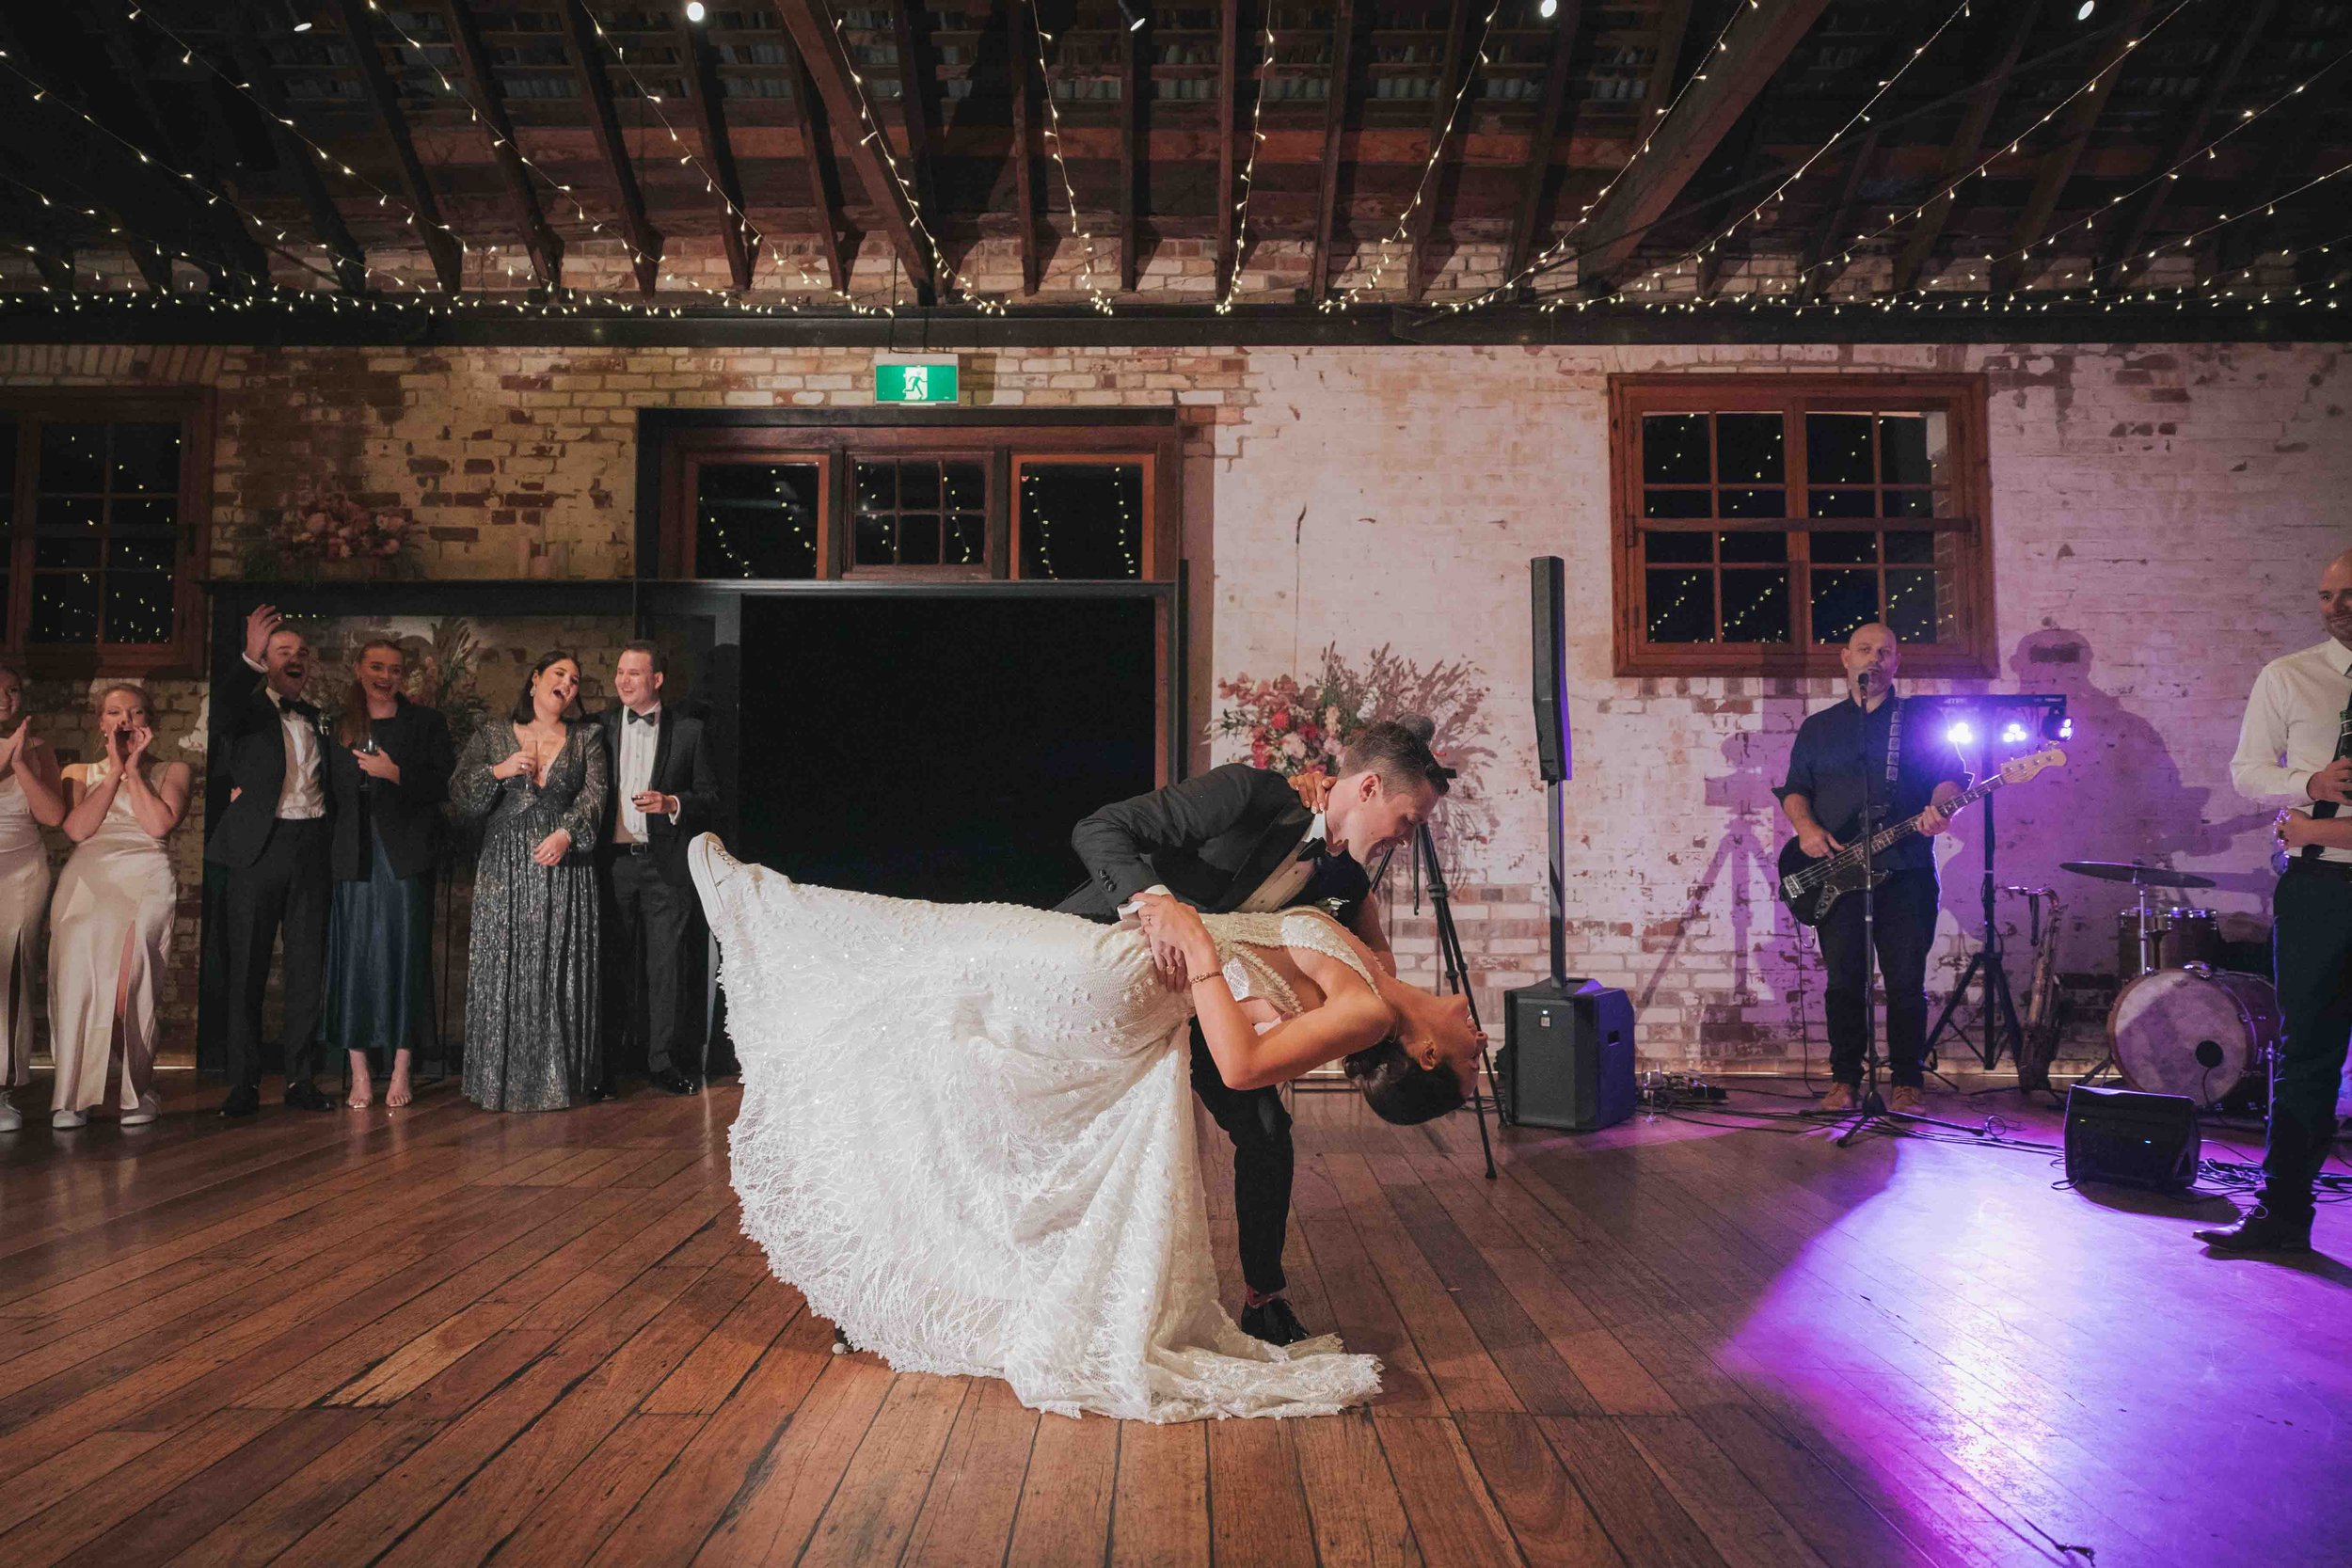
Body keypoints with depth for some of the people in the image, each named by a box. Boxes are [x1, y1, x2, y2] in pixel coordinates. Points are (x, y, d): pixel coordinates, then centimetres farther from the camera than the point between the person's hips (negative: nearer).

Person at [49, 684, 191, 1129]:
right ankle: (73, 1092, -17)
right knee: (81, 971, -20)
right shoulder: (79, 773, 23)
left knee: (126, 971, -22)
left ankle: (135, 1087, -13)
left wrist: (134, 768, 7)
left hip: (145, 879, -2)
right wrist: (114, 771, 7)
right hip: (88, 879, 2)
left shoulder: (172, 772, 19)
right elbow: (77, 829, 4)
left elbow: (159, 824, 0)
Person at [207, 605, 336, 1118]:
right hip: (259, 846, -4)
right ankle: (244, 1083, 6)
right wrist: (252, 658, -32)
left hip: (310, 848, 4)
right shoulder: (248, 708, 2)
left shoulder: (315, 718, 17)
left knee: (308, 969, 5)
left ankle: (301, 1077, 12)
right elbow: (219, 714, -22)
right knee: (247, 969, 0)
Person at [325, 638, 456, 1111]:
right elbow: (331, 788, 14)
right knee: (354, 956, 0)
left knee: (404, 956, -2)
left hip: (405, 855, -2)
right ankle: (360, 1075, 5)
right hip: (356, 856, 2)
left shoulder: (425, 722, 7)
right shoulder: (338, 725, 15)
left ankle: (401, 1072, 4)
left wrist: (396, 773, -12)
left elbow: (446, 784, -1)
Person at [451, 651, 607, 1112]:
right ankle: (501, 1080, 6)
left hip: (564, 868, 0)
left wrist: (566, 833, -18)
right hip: (505, 865, 0)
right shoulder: (491, 737, 12)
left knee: (560, 971, -1)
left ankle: (557, 1080, 6)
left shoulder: (586, 739, 11)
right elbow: (461, 797, 6)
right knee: (503, 970, -2)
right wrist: (498, 772, -11)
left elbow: (594, 795, -2)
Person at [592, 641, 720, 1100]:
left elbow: (709, 798, 6)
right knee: (611, 963, 5)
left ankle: (664, 1061, 11)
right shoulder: (598, 727, 9)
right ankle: (606, 1063, 13)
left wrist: (671, 803, -12)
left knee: (667, 963, 1)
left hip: (666, 863, -1)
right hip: (612, 860, 1)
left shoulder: (689, 731, 5)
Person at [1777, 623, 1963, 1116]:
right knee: (1844, 980, 2)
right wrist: (1805, 827, -5)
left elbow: (1948, 778, 4)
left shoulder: (1921, 720, 11)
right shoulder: (1817, 728, 16)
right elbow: (1794, 789, 14)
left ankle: (1907, 1084, 8)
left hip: (1904, 870, -1)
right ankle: (1845, 1082, 10)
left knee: (1906, 981, -2)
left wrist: (1939, 811, -18)